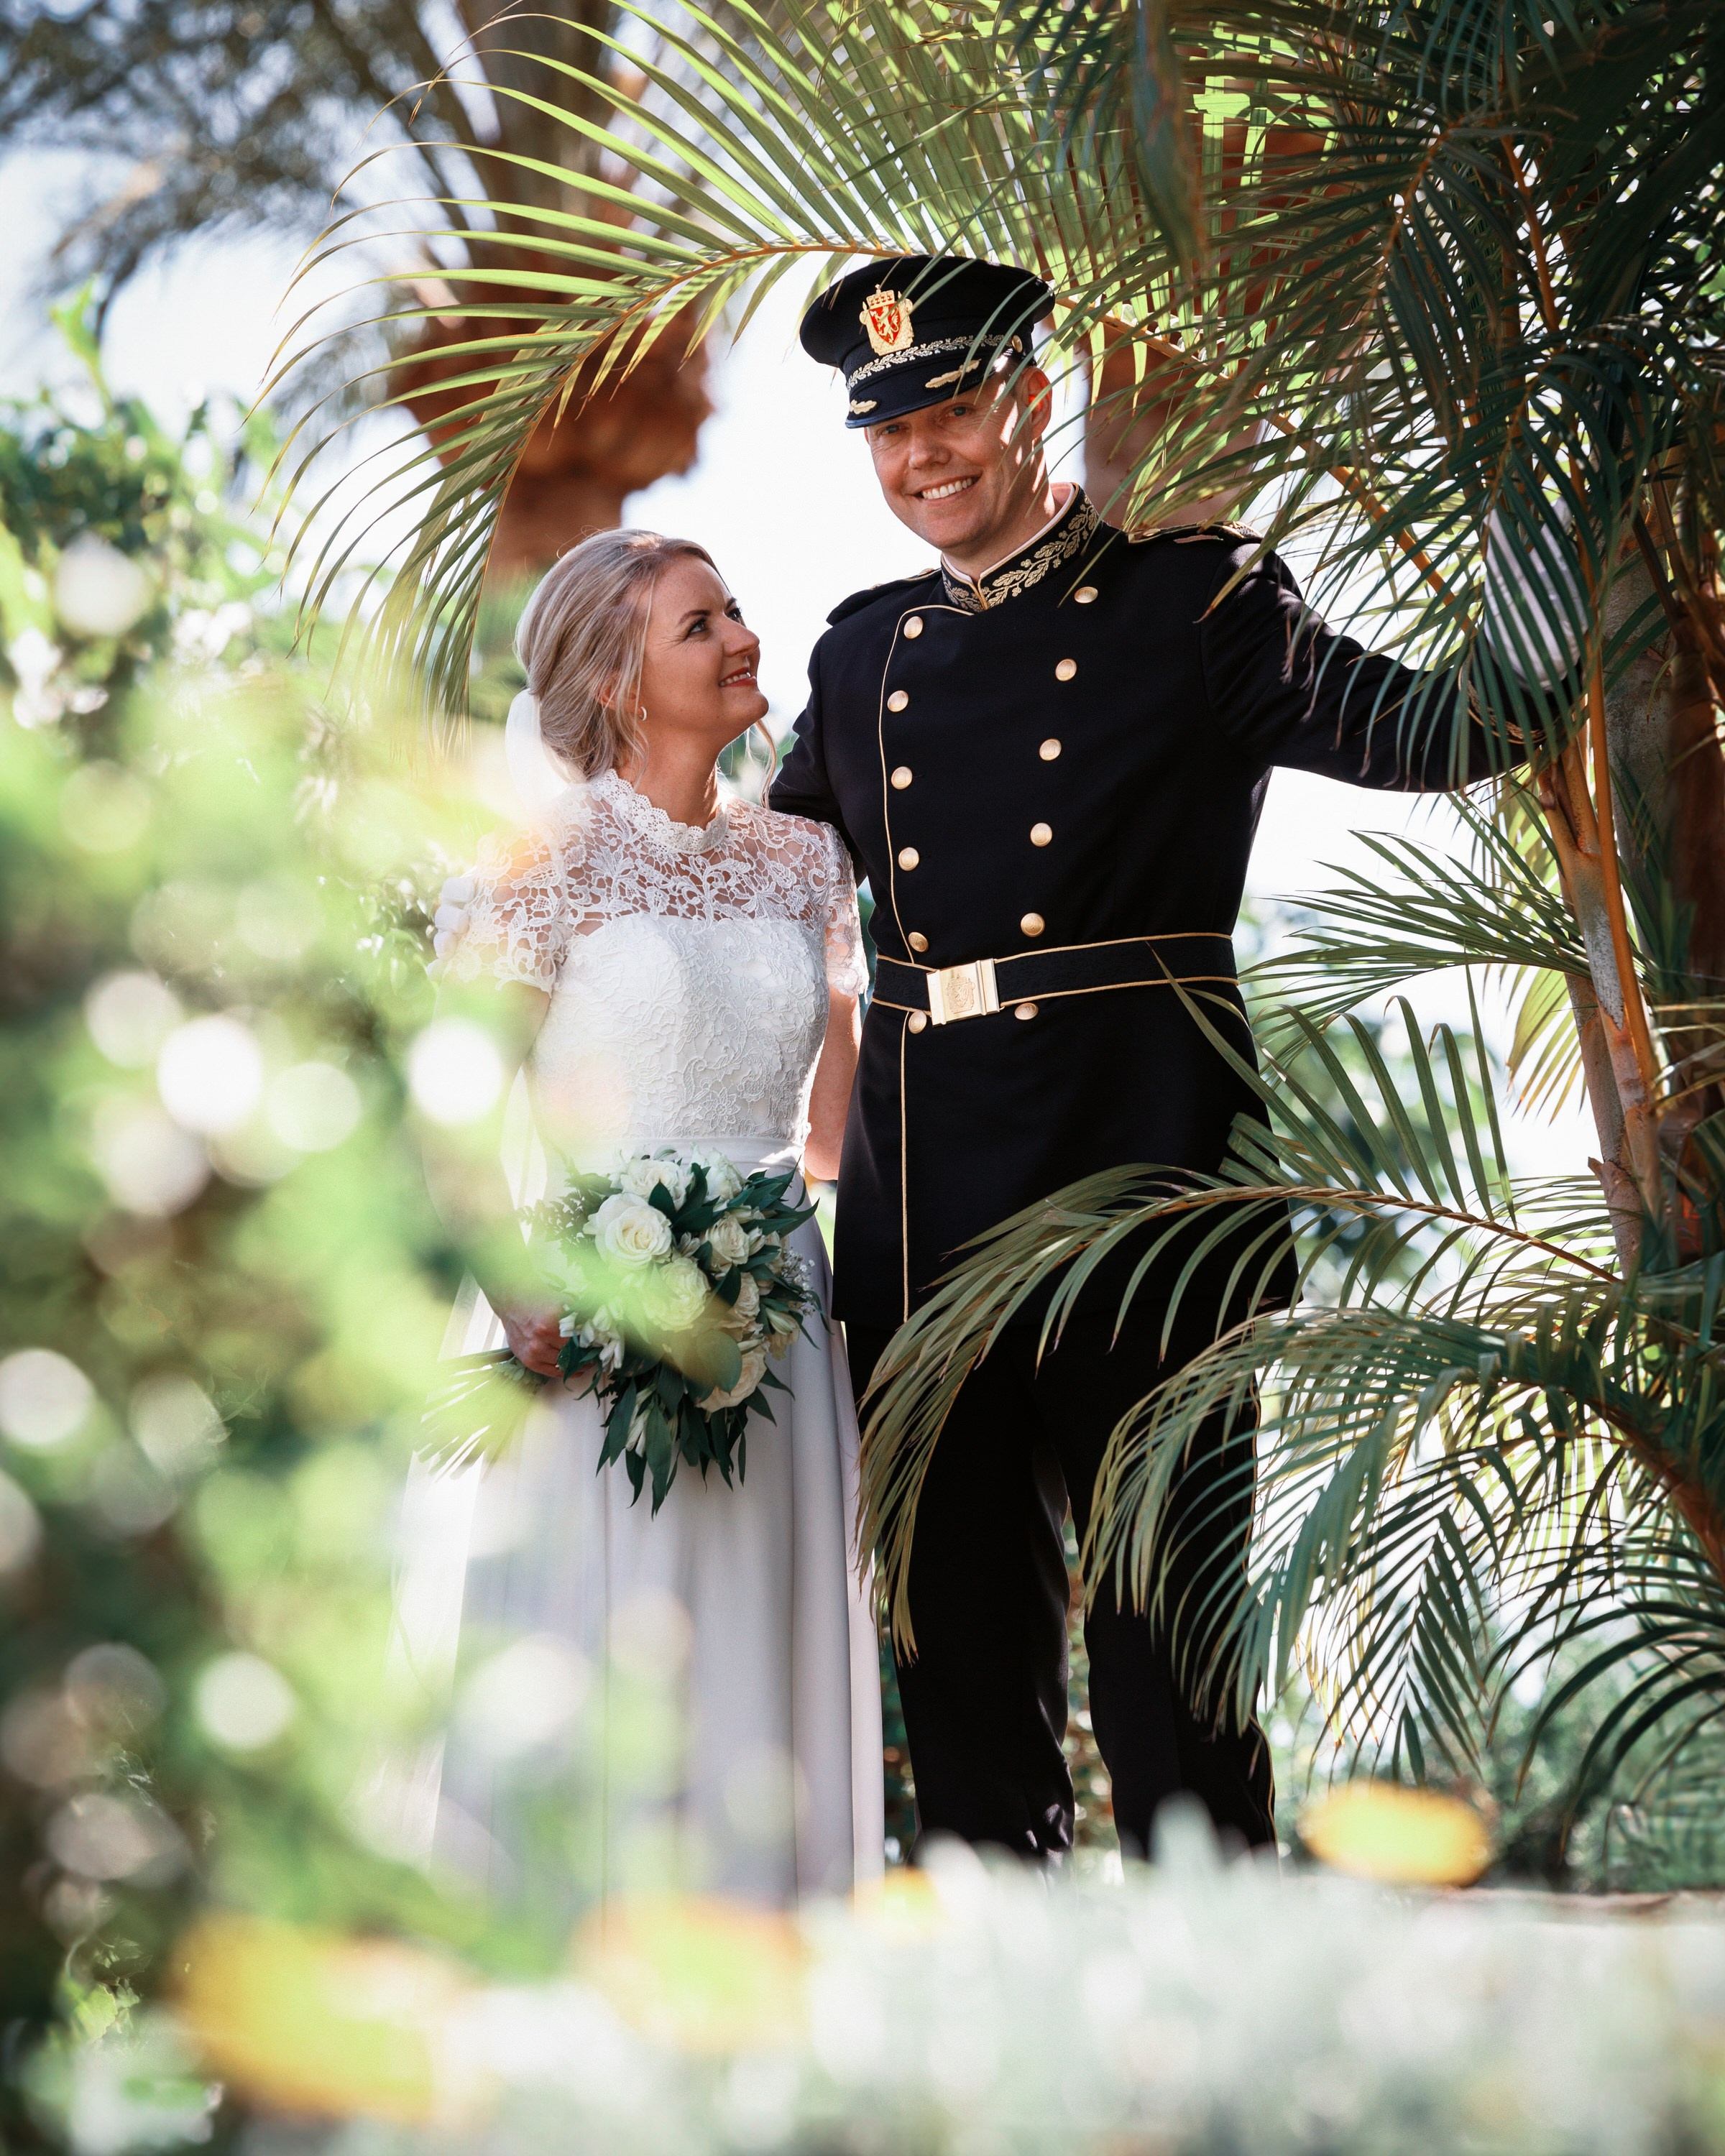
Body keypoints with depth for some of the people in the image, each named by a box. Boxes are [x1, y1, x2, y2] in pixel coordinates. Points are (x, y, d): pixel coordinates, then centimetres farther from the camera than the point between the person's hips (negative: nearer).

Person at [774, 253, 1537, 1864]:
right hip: (922, 1171, 5)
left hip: (1134, 1153, -5)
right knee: (957, 1581, 12)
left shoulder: (1193, 598, 1)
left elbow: (1436, 728, -11)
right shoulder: (861, 653, 15)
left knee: (1161, 1575, 1)